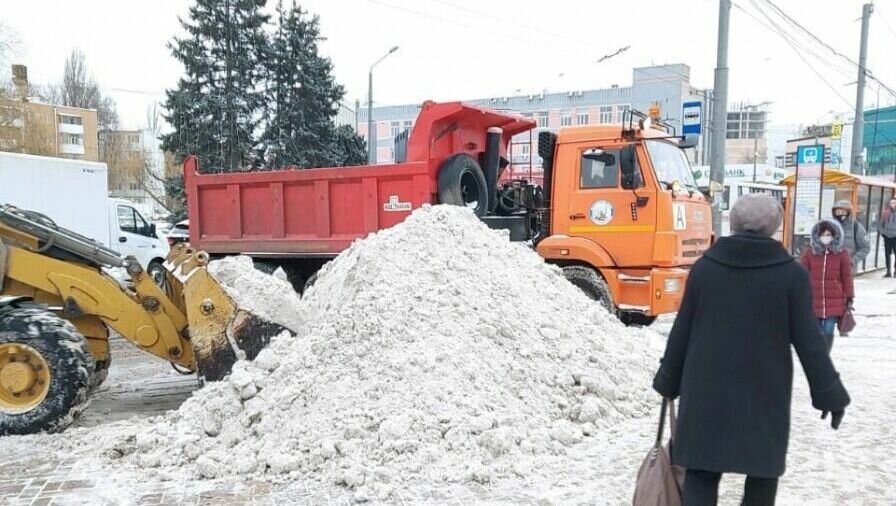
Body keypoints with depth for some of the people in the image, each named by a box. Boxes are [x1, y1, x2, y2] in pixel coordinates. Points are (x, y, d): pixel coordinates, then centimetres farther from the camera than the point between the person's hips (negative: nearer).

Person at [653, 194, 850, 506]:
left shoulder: (704, 266, 0)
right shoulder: (791, 273, -5)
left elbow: (682, 331, 2)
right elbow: (808, 340, -5)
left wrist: (668, 381, 11)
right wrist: (829, 393, 5)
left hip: (707, 389, 1)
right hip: (765, 390, -1)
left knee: (701, 470, 6)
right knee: (764, 468, 18)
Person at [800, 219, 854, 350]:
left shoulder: (841, 253, 0)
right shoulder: (809, 252, 0)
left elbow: (847, 277, 3)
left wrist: (849, 298, 3)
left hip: (834, 301, 0)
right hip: (813, 300, 0)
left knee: (828, 331, 1)